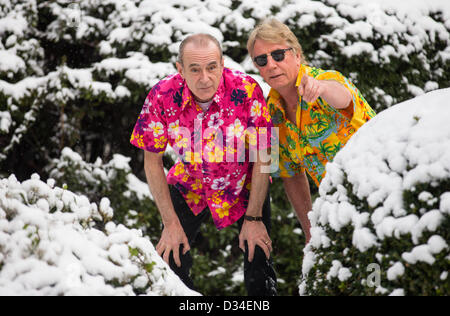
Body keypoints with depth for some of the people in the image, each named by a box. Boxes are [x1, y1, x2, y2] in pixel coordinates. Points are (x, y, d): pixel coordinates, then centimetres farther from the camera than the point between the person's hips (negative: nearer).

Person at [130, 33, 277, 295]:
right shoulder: (162, 96, -24)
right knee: (171, 260, -3)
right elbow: (153, 160, -11)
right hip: (190, 184, 1)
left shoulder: (247, 90, -29)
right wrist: (170, 222, -11)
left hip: (244, 184, -1)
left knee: (259, 260, -7)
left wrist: (253, 218, -14)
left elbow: (262, 157, -18)